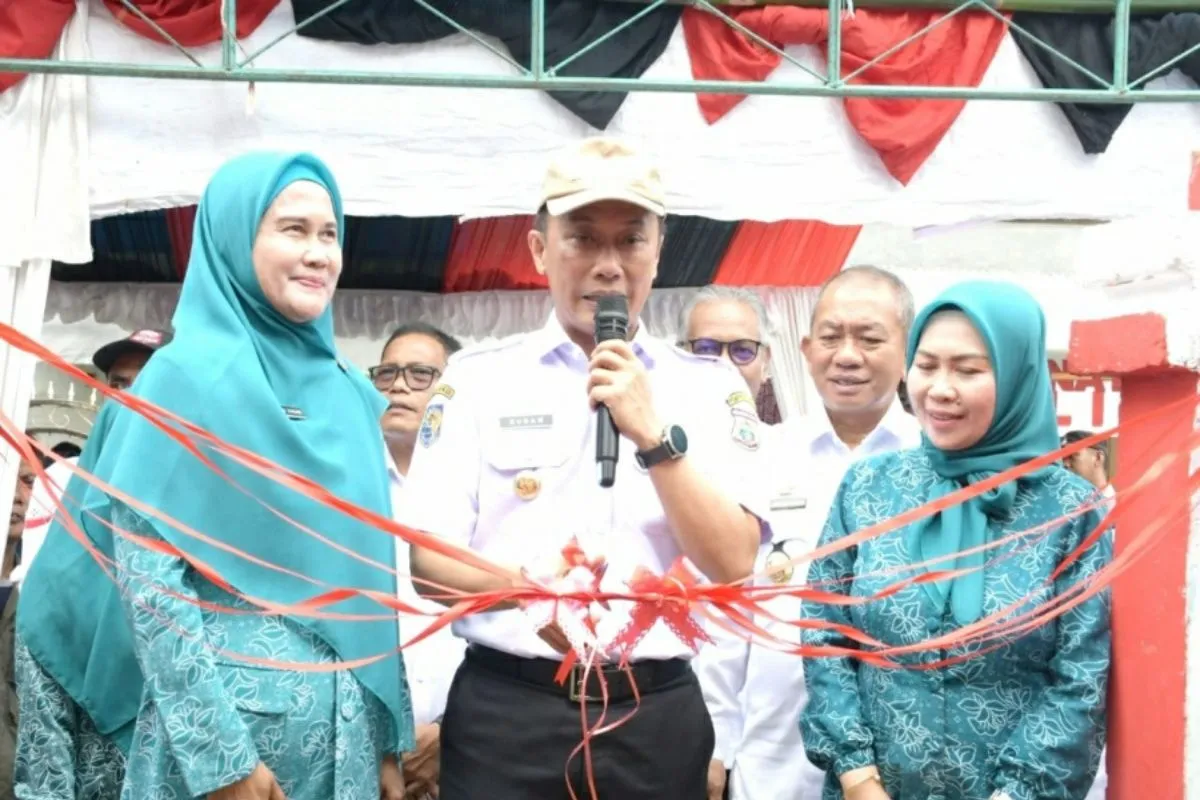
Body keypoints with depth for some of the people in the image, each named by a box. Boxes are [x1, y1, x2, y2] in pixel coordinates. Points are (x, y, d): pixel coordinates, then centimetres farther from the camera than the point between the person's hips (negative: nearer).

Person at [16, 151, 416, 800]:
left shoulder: (350, 394, 9)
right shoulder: (189, 374, -7)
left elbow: (368, 574, 10)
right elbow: (144, 570, -12)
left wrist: (388, 740, 8)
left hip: (347, 725, 5)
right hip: (232, 715, -5)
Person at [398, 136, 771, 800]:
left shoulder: (709, 387, 2)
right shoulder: (477, 377, 1)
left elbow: (734, 565, -6)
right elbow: (429, 561, -3)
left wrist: (655, 435, -17)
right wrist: (525, 586, -21)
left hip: (657, 715, 1)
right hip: (505, 712, -1)